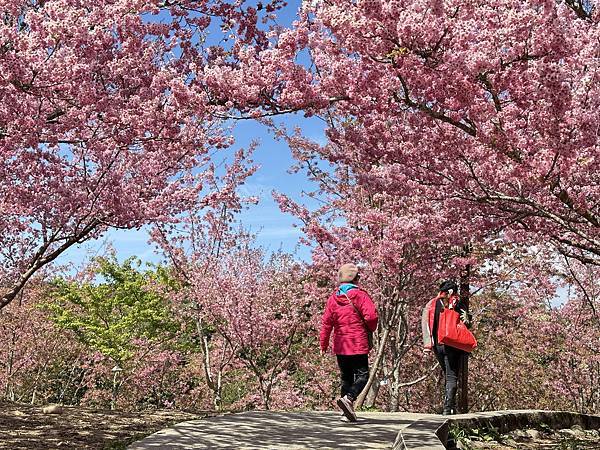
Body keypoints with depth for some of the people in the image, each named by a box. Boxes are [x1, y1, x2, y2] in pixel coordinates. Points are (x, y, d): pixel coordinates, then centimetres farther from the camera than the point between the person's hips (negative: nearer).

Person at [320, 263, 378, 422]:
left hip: (340, 346, 5)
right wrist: (370, 329, 4)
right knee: (362, 376, 0)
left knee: (346, 378, 14)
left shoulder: (333, 298, 5)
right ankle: (348, 399, -23)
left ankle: (346, 411, 12)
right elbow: (371, 316, -17)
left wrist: (323, 344, 8)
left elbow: (326, 322, 3)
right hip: (358, 345, -5)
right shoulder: (360, 295, -7)